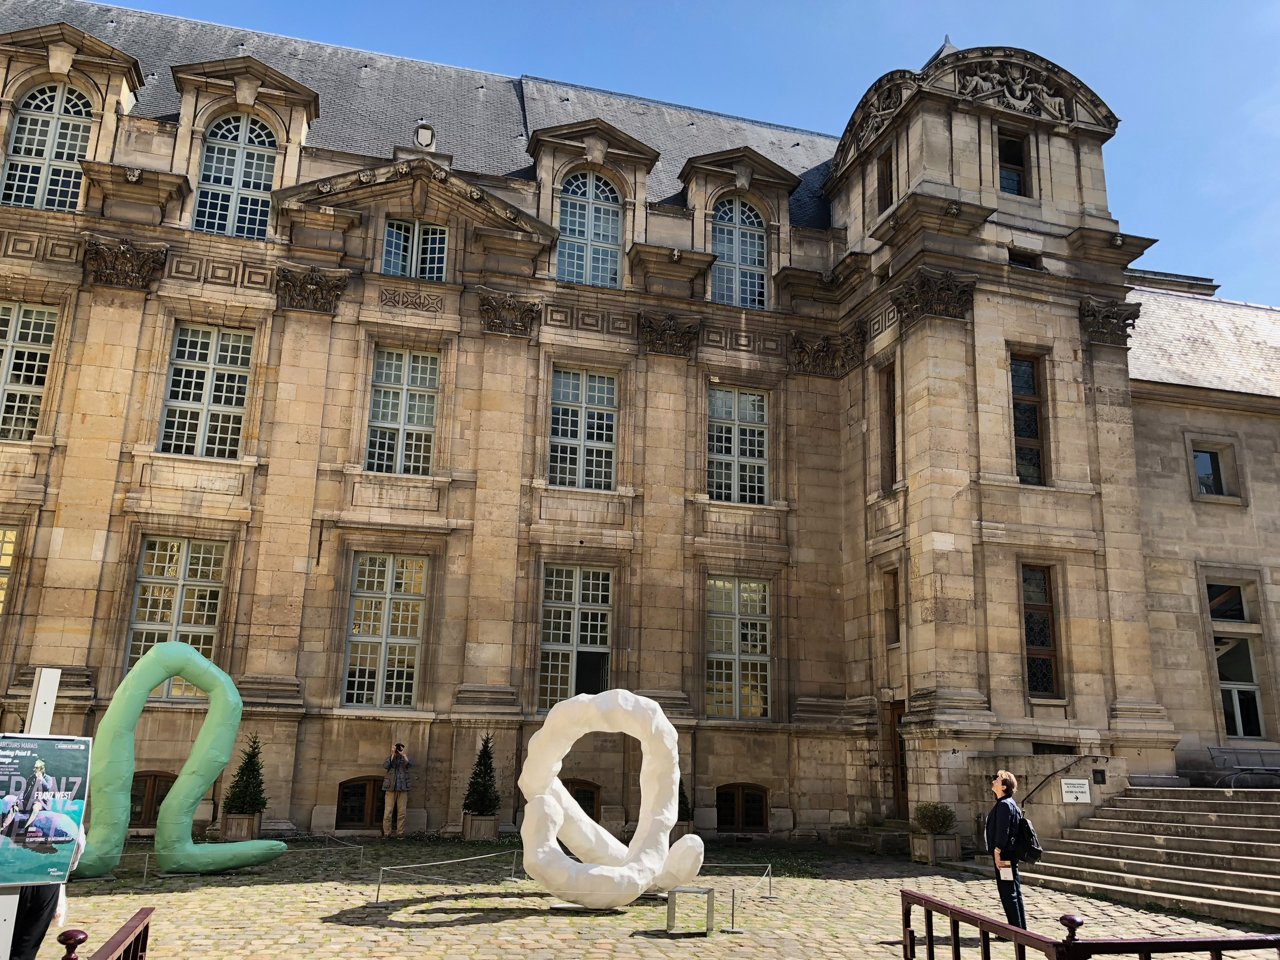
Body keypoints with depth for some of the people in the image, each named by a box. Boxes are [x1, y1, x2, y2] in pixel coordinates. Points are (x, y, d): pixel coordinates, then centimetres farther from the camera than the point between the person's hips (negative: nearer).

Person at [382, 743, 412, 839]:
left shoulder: (405, 758, 8)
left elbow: (410, 764, -14)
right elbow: (385, 766, -15)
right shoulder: (390, 758, 6)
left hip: (402, 789, 1)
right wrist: (393, 754, -19)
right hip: (391, 788, -1)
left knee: (402, 812, 1)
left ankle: (400, 833, 9)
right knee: (388, 812, -5)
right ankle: (386, 833, 4)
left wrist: (404, 755, -24)